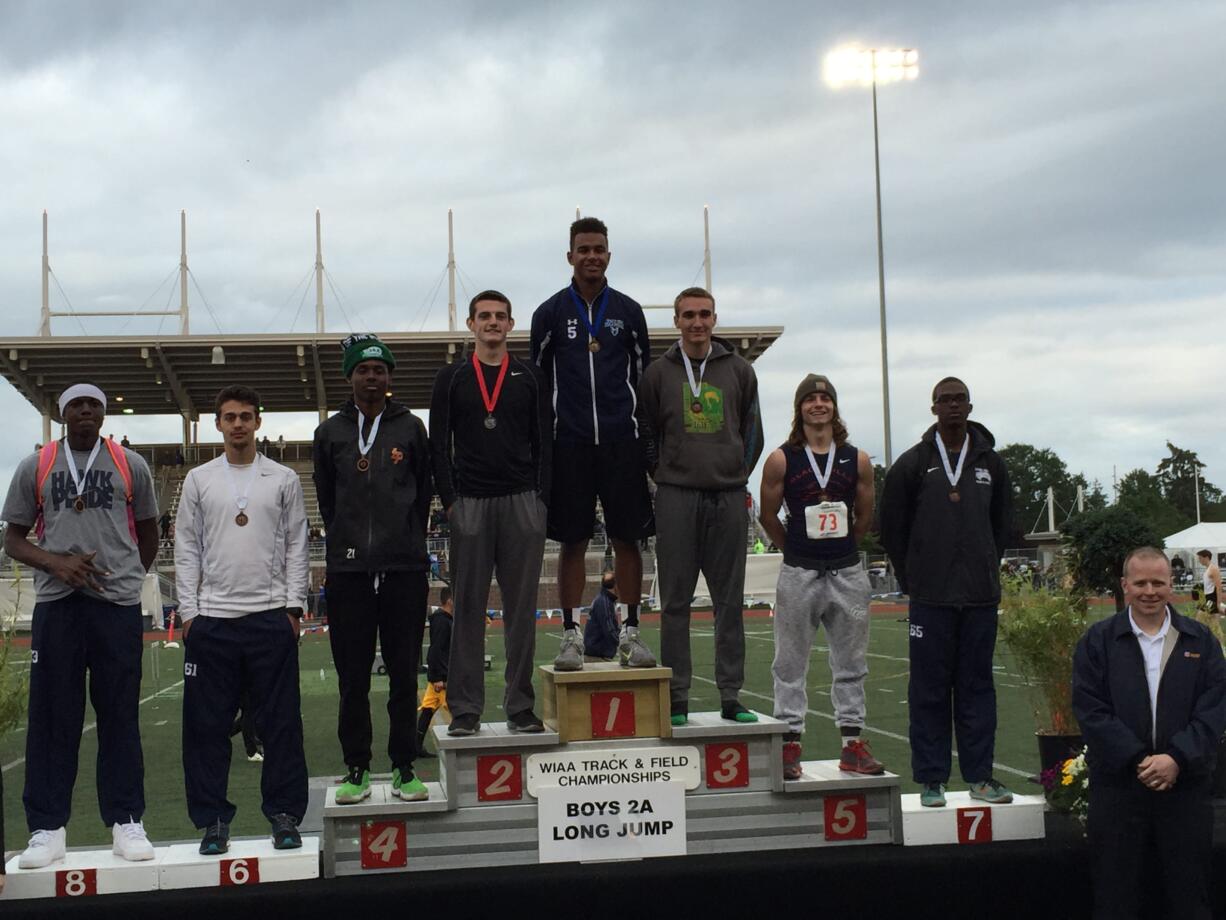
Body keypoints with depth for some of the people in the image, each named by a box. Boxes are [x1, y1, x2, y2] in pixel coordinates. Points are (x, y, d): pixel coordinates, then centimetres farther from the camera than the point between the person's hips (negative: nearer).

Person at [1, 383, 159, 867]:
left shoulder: (130, 465, 8)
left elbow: (147, 532, 19)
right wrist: (58, 563, -8)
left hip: (118, 603, 0)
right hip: (56, 603, 0)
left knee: (120, 714, 3)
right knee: (51, 714, 1)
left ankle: (126, 821, 10)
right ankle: (47, 827, 8)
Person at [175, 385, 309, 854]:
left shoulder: (283, 479, 8)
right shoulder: (199, 480, 9)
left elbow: (296, 547, 7)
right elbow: (186, 549, 8)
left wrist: (293, 606, -1)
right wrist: (189, 611, 1)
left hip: (271, 617, -1)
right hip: (212, 619, 1)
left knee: (281, 722, 1)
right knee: (207, 724, 2)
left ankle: (284, 815, 9)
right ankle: (213, 819, 11)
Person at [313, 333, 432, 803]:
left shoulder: (410, 428, 8)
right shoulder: (331, 433, 10)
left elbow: (423, 491, 12)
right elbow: (326, 499, 15)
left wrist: (409, 542, 8)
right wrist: (345, 541, 10)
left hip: (405, 568, -1)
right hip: (348, 569, 1)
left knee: (404, 673, 3)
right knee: (353, 676, 3)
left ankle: (404, 768, 11)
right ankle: (356, 769, 11)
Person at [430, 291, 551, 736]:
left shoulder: (530, 378, 10)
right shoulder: (451, 378, 9)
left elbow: (544, 443, 8)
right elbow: (439, 444, 6)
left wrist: (541, 499, -2)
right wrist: (449, 500, -4)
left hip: (522, 502, 1)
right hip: (469, 503, 0)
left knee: (521, 608, 3)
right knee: (468, 607, 1)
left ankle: (521, 707, 9)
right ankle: (465, 709, 5)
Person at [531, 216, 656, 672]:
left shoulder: (628, 312, 9)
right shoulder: (550, 313, 5)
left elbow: (644, 376, 13)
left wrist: (648, 436, 9)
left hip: (621, 441, 1)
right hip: (570, 442, -1)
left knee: (628, 538, 3)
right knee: (572, 541, 2)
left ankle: (630, 633, 11)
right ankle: (570, 635, 9)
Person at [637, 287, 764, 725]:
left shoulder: (739, 370, 9)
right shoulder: (658, 373, 5)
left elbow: (752, 429, 16)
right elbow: (646, 433, 11)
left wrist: (739, 474, 9)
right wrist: (663, 475, 4)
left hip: (728, 497, 2)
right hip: (677, 497, -1)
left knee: (730, 601, 4)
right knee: (675, 601, 0)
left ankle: (731, 697, 10)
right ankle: (677, 698, 5)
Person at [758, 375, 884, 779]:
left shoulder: (857, 460, 4)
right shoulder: (781, 460, -3)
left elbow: (865, 516, 14)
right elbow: (768, 516, 5)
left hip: (848, 573, 2)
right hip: (799, 575, -2)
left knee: (851, 663, 8)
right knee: (790, 664, 2)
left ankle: (853, 744, 15)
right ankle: (789, 744, 9)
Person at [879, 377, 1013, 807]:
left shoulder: (991, 463, 11)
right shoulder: (912, 464, 3)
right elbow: (892, 527, 7)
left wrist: (987, 570, 14)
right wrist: (912, 578, 5)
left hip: (981, 594, 2)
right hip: (930, 597, -2)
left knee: (977, 685, 6)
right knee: (929, 689, 1)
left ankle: (979, 775, 13)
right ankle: (931, 779, 7)